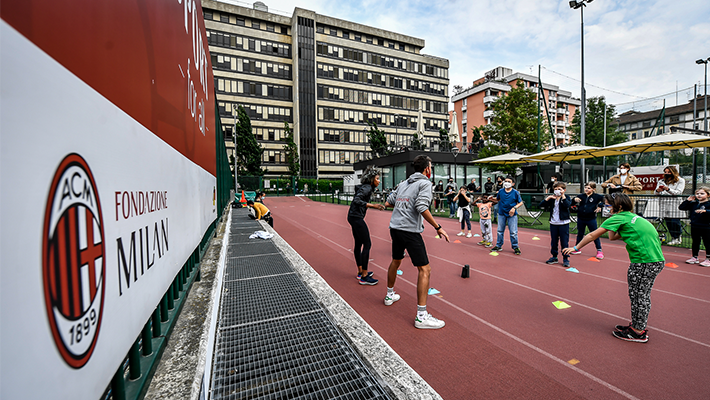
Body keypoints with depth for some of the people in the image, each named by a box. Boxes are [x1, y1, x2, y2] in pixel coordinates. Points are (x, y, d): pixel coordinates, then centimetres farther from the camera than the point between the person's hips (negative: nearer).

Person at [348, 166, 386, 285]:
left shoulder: (366, 187, 14)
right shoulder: (367, 188, -14)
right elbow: (357, 200, -25)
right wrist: (373, 205, -28)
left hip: (354, 217, 11)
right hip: (357, 218, -11)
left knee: (358, 244, 16)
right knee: (367, 244, -6)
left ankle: (360, 272, 28)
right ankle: (364, 277, 0)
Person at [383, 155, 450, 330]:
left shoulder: (403, 184, 15)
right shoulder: (425, 183, -4)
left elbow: (388, 203, 17)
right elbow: (421, 207, -19)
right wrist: (438, 228, -14)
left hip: (395, 228, 8)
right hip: (410, 231, -8)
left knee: (396, 261, 26)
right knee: (425, 269, -3)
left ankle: (390, 295, 44)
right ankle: (421, 316, -2)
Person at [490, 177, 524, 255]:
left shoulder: (515, 192, -6)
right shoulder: (501, 191, 1)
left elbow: (520, 202, 0)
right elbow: (497, 199, 17)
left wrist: (514, 208, -16)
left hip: (512, 214, -3)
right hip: (502, 213, 3)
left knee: (513, 232, -1)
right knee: (500, 231, 10)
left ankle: (515, 247, 14)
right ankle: (498, 246, 22)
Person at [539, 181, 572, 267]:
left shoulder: (566, 198, -1)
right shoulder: (551, 198, 6)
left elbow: (567, 205, -22)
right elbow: (541, 205, -3)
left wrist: (563, 196, -23)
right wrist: (548, 198, -14)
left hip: (563, 223, -3)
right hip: (553, 223, 3)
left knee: (564, 242, 1)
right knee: (553, 241, 11)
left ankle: (566, 259, 11)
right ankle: (554, 257, 23)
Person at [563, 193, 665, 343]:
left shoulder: (619, 217, -8)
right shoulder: (631, 216, 17)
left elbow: (592, 235, -7)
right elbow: (612, 237, 20)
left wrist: (576, 248, 1)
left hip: (644, 262, -9)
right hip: (657, 259, 9)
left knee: (639, 296, 3)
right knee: (642, 295, 18)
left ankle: (638, 332, 15)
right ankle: (638, 325, 31)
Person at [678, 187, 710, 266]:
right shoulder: (693, 204, 6)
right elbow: (681, 207, 5)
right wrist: (688, 200, -1)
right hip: (694, 227, 5)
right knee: (695, 242, 15)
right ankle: (695, 258, 25)